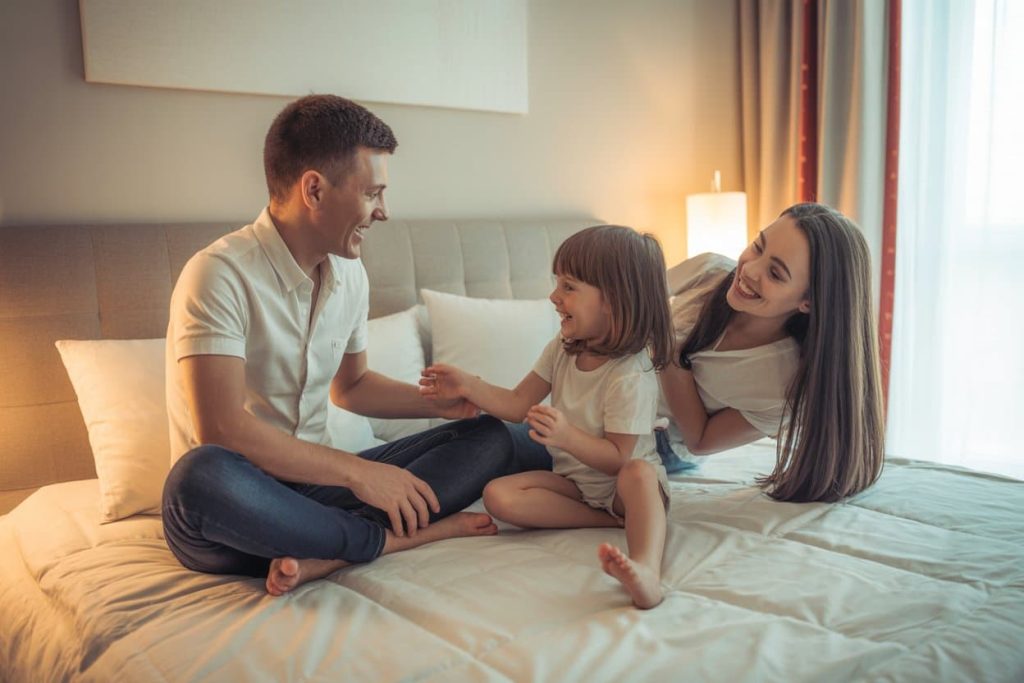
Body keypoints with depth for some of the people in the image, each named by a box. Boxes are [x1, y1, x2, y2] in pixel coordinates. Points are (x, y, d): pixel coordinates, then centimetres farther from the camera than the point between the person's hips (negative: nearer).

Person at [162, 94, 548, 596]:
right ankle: (395, 538, -20)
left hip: (314, 483, 7)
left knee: (490, 439, -3)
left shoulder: (349, 275, 7)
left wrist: (440, 401, 8)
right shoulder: (220, 274, -17)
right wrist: (357, 471, -23)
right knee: (202, 476, -42)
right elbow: (221, 431, -27)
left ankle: (323, 555, -23)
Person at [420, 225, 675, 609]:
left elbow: (618, 457, -24)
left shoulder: (631, 376, -24)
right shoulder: (562, 350, -2)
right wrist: (467, 386, -9)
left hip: (620, 481, -6)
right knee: (499, 496, -19)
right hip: (572, 479, 7)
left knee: (638, 474, -42)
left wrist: (567, 437, -40)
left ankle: (646, 569, -61)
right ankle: (609, 519, -22)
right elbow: (518, 405, 4)